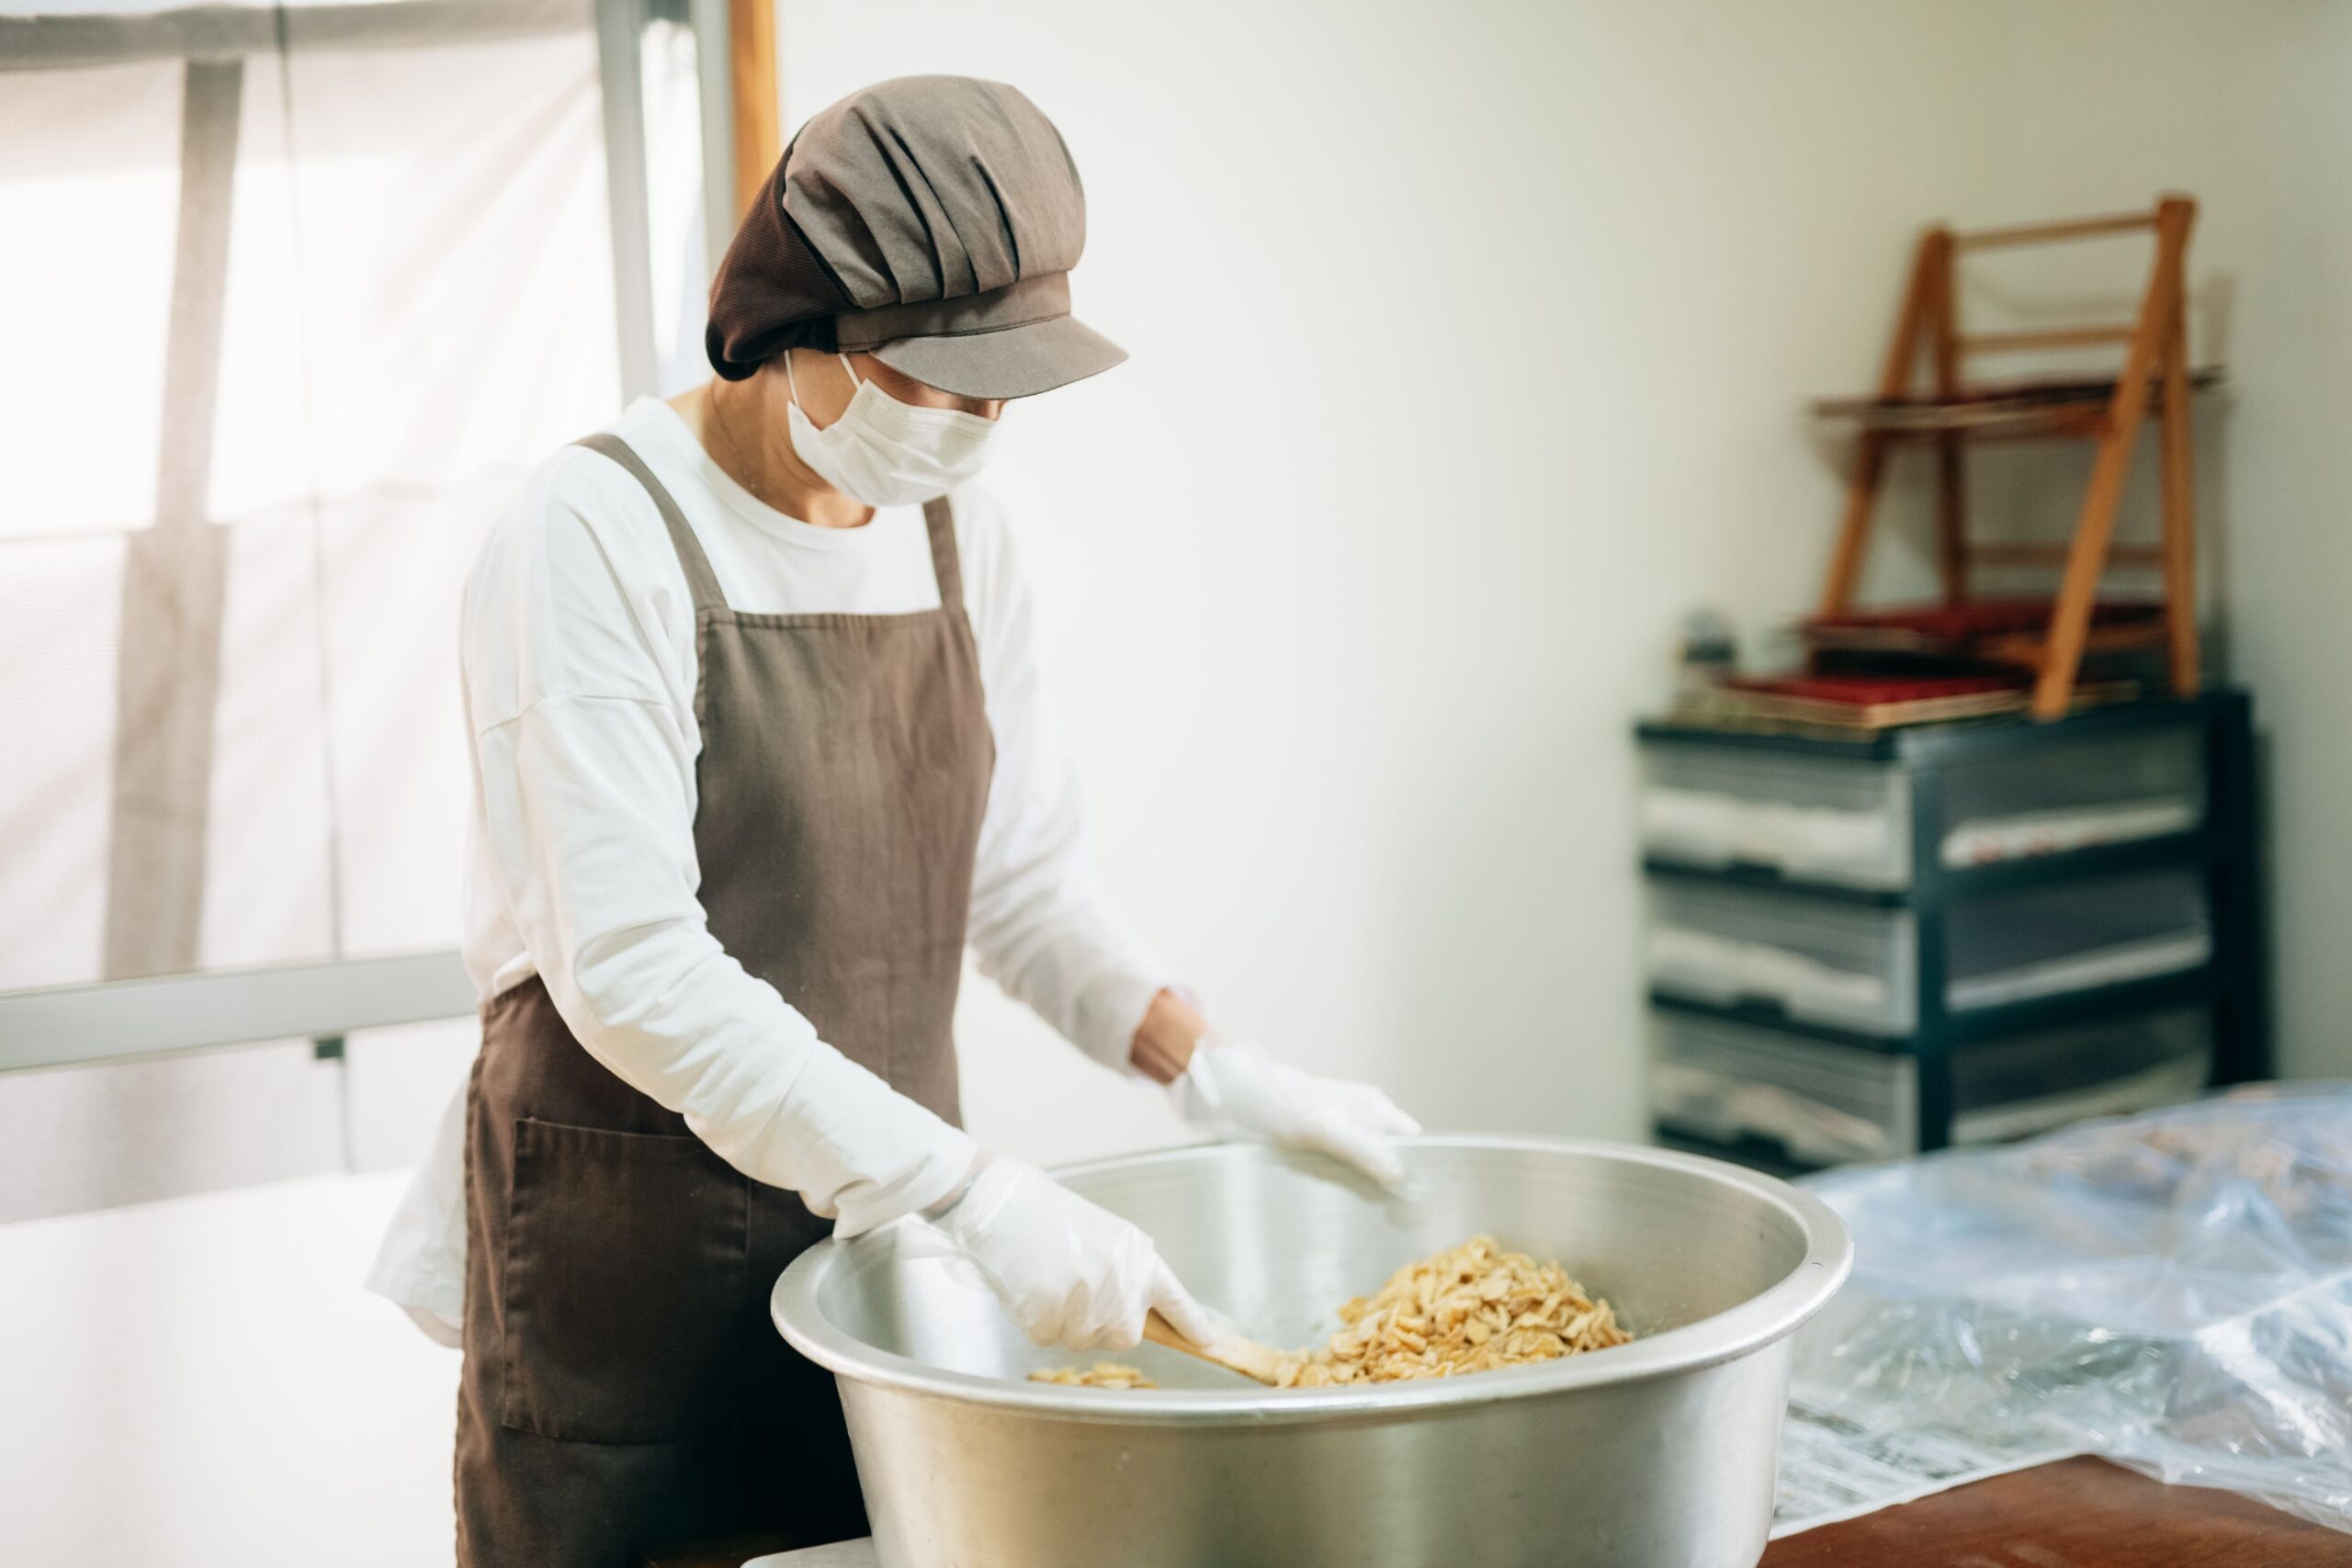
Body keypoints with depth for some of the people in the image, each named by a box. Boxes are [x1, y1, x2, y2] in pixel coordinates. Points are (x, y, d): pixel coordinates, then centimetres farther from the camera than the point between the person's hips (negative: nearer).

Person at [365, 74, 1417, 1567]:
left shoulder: (955, 532, 4)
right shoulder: (600, 537, -17)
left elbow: (1024, 878, 10)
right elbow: (631, 970, -24)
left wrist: (1210, 1066, -7)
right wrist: (974, 1191, -29)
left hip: (884, 1218, 6)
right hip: (633, 1256, -6)